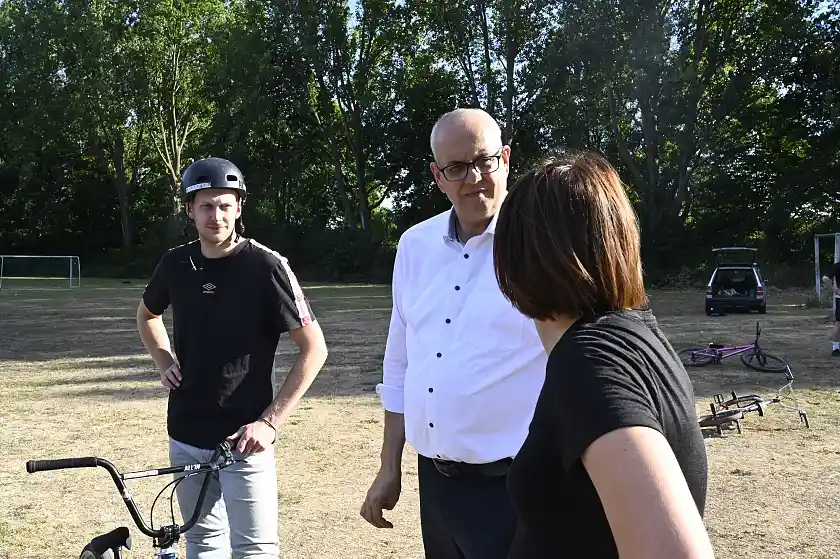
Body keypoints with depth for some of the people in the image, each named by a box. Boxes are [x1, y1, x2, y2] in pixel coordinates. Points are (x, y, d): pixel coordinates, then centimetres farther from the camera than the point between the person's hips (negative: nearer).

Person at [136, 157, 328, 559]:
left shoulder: (266, 266, -13)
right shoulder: (176, 264, 2)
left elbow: (314, 349, -11)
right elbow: (147, 314, 24)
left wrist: (270, 421, -16)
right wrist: (164, 363, 7)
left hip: (243, 438, -5)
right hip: (185, 435, 5)